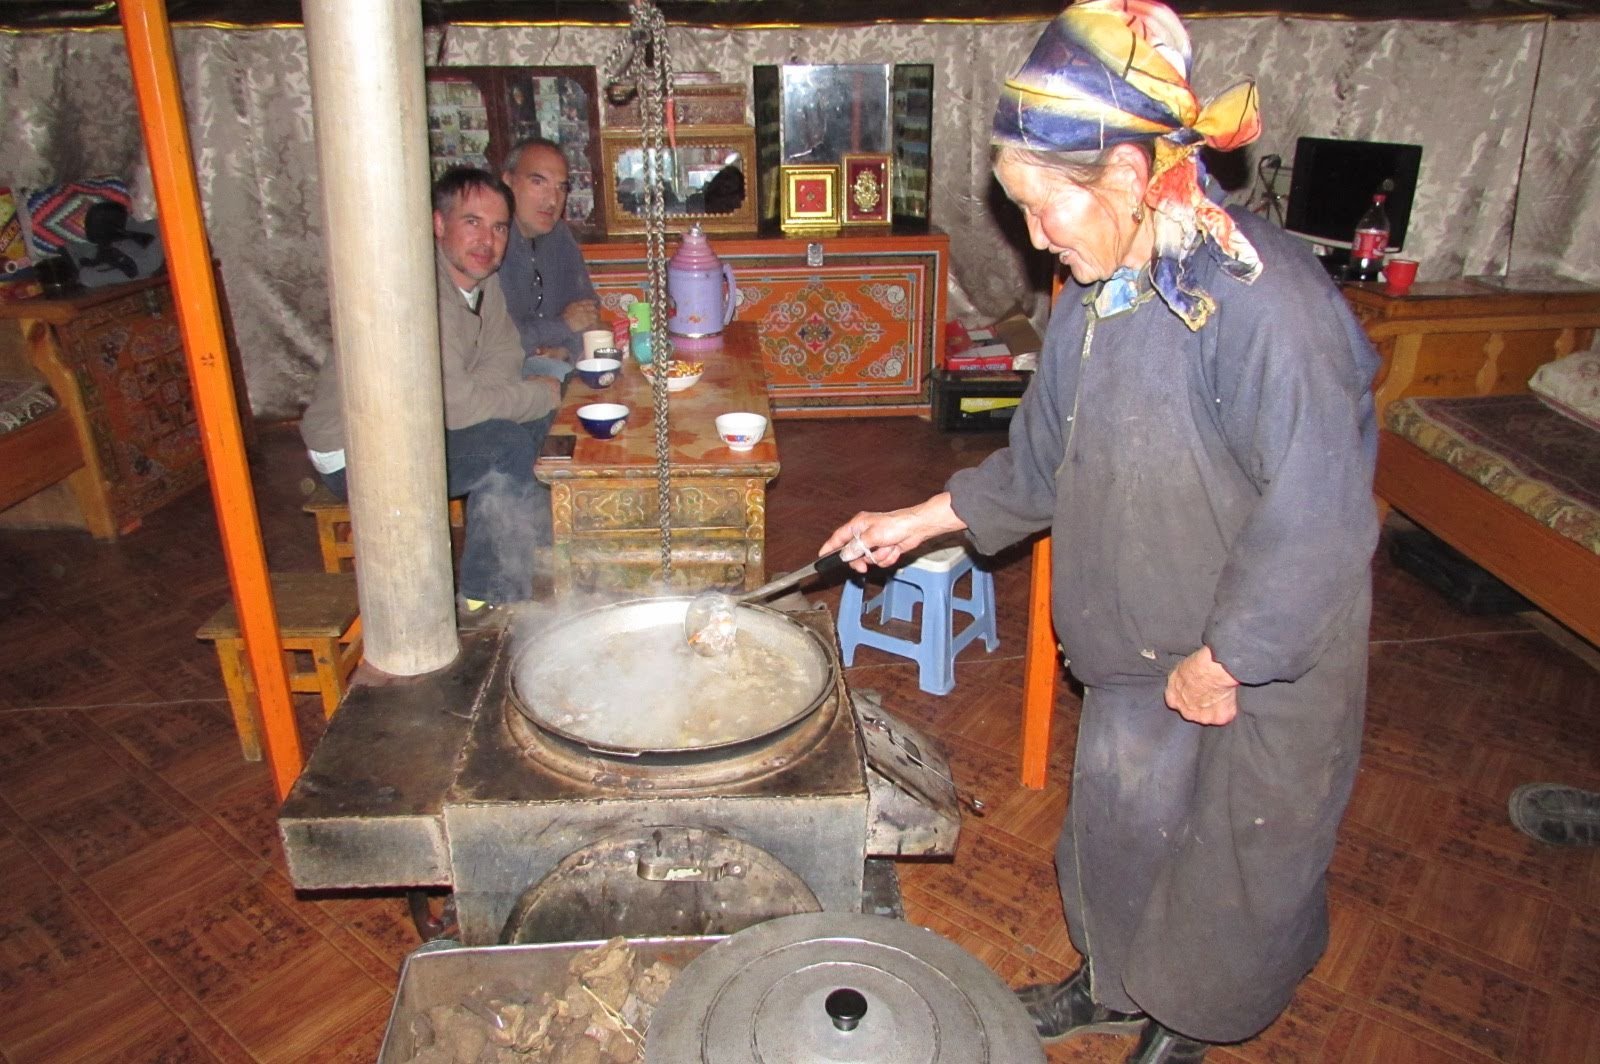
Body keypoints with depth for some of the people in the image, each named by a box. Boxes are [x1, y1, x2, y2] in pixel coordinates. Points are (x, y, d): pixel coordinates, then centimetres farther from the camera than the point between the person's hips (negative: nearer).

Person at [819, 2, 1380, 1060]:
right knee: (1119, 822, 23)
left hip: (1262, 662, -7)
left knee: (1234, 860, 15)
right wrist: (922, 518, 11)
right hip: (1141, 649, 7)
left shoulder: (1263, 298, -28)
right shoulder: (1094, 300, -1)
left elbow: (1317, 509, -28)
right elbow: (1042, 463, 11)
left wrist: (1223, 660, -20)